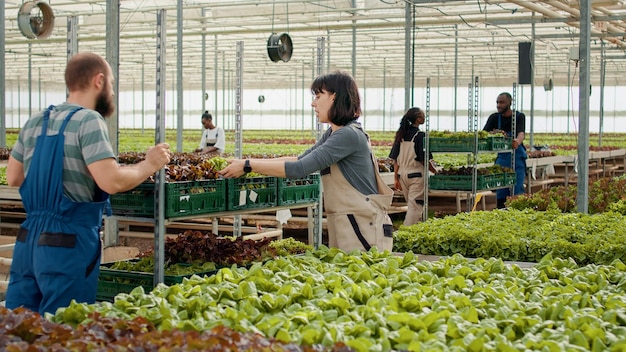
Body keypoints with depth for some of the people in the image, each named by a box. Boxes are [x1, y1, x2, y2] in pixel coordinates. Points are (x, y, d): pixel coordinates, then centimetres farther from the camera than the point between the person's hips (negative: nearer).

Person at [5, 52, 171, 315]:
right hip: (69, 243, -7)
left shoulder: (34, 122, 11)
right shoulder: (89, 121, -11)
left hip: (28, 238, 7)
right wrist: (149, 165, -5)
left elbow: (13, 178, 18)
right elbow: (112, 181, -21)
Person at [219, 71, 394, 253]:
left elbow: (300, 169, -21)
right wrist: (255, 162, 5)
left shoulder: (349, 135, -17)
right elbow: (301, 159, 15)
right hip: (343, 226, 9)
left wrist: (249, 166, -16)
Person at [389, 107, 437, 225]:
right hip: (417, 174, -6)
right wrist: (436, 172, 1)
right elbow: (424, 160, -13)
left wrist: (396, 178, 11)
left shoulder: (401, 135, 5)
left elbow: (395, 159, 6)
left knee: (412, 205, 18)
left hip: (402, 174, 6)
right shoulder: (420, 135, -12)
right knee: (415, 207, -2)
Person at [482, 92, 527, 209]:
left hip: (517, 157, -3)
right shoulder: (494, 117, 2)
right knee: (501, 191, 3)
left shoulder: (519, 116, -7)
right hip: (502, 157, 3)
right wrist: (494, 134, -31)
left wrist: (517, 141, -48)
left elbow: (521, 133, -25)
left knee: (516, 190, -6)